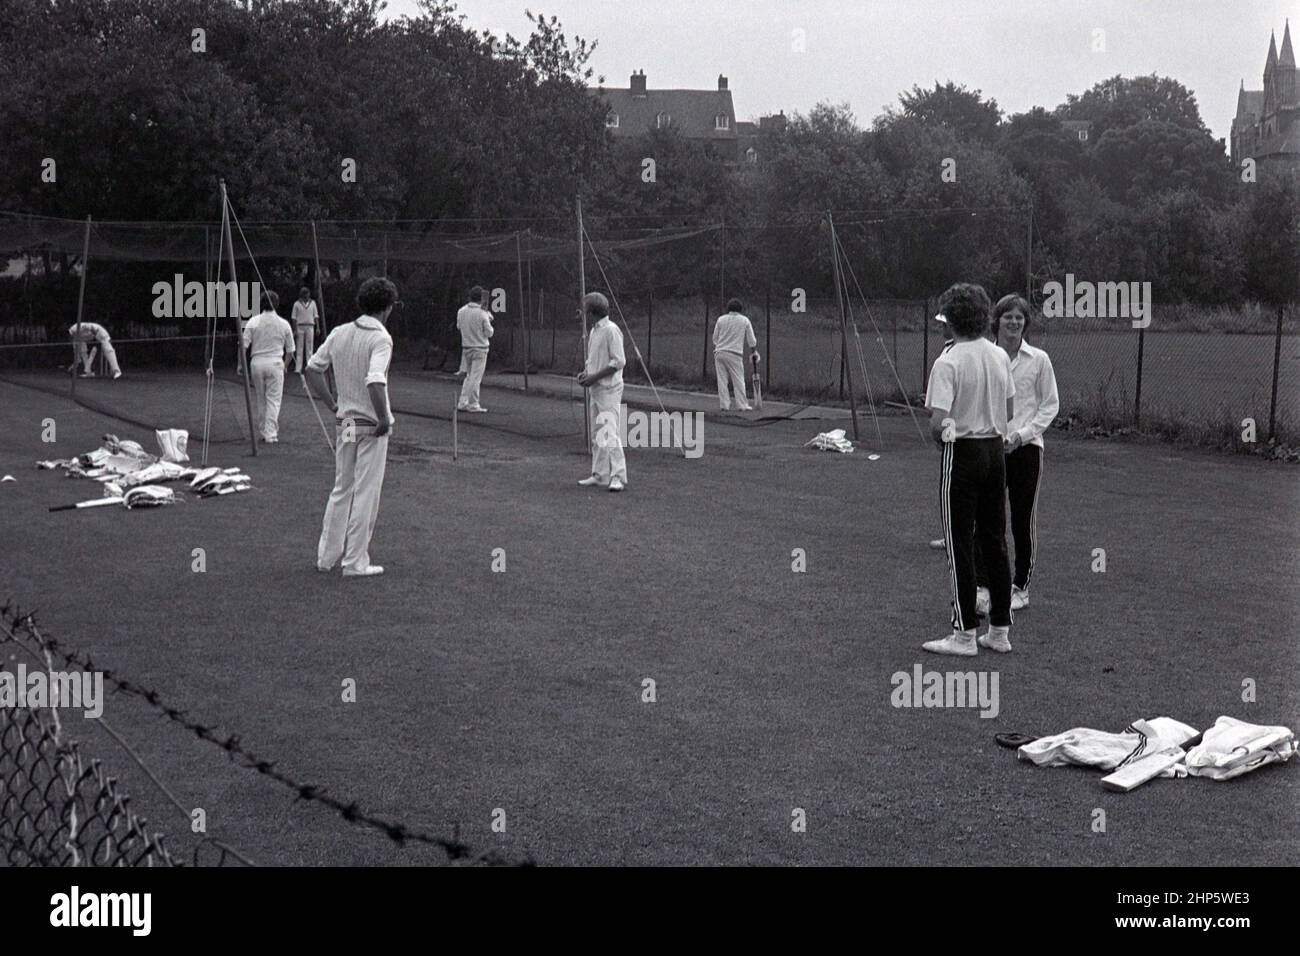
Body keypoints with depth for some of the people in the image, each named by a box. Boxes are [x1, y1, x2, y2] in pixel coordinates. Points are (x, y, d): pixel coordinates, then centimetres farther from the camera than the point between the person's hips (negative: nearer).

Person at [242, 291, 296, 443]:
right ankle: (271, 433, -7)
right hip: (275, 363, -1)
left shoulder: (253, 322, -2)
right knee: (274, 399, 1)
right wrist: (285, 366, 23)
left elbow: (243, 346, -4)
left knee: (260, 400, 12)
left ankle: (263, 431, 19)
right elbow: (290, 351, 8)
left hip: (257, 362, 1)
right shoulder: (284, 324, 1)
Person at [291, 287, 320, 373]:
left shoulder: (312, 303, 9)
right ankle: (298, 368, -1)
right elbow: (294, 318, 2)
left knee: (310, 348, -2)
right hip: (300, 327, -2)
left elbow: (316, 316, 10)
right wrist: (295, 330, -5)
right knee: (299, 348, -2)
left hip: (310, 327, 2)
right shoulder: (297, 304, 2)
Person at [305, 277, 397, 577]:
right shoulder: (381, 339, -17)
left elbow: (313, 369, 10)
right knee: (366, 494, 2)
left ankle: (327, 556, 22)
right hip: (372, 427, -6)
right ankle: (356, 563, 7)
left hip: (345, 423, 6)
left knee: (341, 490, 17)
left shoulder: (339, 333, 4)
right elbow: (375, 382, -30)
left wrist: (333, 404, 14)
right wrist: (384, 419, -18)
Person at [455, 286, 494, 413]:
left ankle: (463, 402, 15)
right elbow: (489, 333, -11)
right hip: (479, 348, -6)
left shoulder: (461, 311, -1)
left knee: (469, 376, 17)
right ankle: (473, 405, 2)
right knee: (475, 377, -1)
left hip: (466, 347, 6)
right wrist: (489, 321, 5)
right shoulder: (482, 314, -18)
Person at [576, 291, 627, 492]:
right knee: (597, 435, 11)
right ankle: (600, 475, 17)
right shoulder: (593, 331, 14)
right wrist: (584, 372, 5)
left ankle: (618, 477, -14)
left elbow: (619, 361, -17)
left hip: (609, 389, -9)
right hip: (596, 389, 9)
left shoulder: (611, 330, -13)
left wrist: (594, 377, -17)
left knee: (610, 434, -14)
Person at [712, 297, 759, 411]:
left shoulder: (721, 319, 4)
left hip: (719, 352, 2)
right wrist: (755, 351, 21)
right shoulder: (745, 320, 1)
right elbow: (751, 340, 6)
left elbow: (715, 338, 10)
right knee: (738, 380, 2)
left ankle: (724, 404, 4)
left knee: (722, 380, 5)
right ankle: (742, 405, 1)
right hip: (734, 354, -2)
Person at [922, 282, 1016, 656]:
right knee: (995, 541, 12)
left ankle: (965, 634, 4)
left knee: (960, 545, 1)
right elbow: (1009, 409, 14)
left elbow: (939, 422, -21)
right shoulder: (1001, 356, 5)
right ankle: (1000, 630, 17)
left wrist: (938, 434, -1)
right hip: (996, 450, 6)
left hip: (962, 454, -6)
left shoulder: (948, 362, -16)